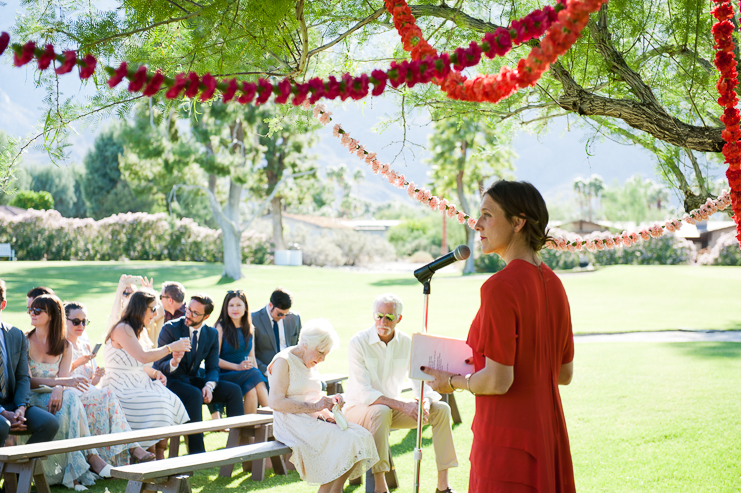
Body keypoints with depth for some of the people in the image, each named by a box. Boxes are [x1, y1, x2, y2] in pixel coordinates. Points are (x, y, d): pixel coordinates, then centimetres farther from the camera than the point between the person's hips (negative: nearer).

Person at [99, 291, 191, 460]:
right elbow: (143, 357, -22)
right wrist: (170, 347, -14)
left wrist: (156, 373, 2)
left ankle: (160, 454, -14)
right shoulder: (122, 329, -12)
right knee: (156, 404, -28)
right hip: (121, 388, -9)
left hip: (139, 384, 9)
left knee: (171, 401, -15)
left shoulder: (140, 331, 18)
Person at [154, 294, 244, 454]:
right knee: (194, 395, -36)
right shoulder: (170, 329, -12)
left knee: (233, 390, -13)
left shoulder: (212, 334, 3)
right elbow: (161, 367, -14)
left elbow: (213, 367, 4)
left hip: (192, 380, 5)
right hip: (169, 381, -5)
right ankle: (197, 452, -34)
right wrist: (173, 362, -39)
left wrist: (209, 385, -19)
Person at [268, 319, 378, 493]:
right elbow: (276, 402, -17)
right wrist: (314, 406, -20)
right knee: (346, 442, -26)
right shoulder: (283, 361, -9)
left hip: (314, 420, 9)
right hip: (293, 424, -9)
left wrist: (329, 400, 3)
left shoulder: (310, 363, 18)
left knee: (361, 437, -14)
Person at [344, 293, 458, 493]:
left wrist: (425, 403, -28)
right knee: (381, 411, -38)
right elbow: (364, 393, -23)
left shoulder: (407, 343, -3)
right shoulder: (359, 342, -17)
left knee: (441, 409, -13)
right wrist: (402, 406, -34)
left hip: (393, 406, 5)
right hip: (359, 408, -5)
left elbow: (422, 383, -3)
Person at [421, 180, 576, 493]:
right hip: (549, 434, 8)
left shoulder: (500, 287, -18)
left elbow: (498, 381, -20)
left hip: (508, 439, -8)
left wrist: (452, 382, -2)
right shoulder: (553, 284, 7)